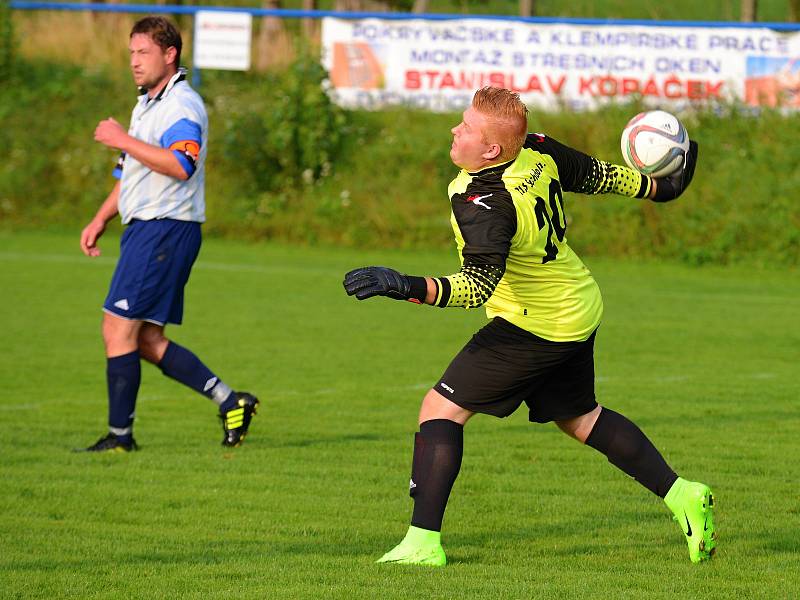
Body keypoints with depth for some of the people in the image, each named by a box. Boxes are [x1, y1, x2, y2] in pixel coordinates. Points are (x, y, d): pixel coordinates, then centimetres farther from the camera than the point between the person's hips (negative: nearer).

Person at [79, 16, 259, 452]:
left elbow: (180, 166, -28)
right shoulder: (146, 105, 21)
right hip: (144, 228, 10)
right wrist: (101, 221, 21)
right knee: (146, 341, 8)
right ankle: (229, 402, 11)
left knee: (119, 329, -9)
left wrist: (124, 141, -23)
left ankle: (120, 434, -4)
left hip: (165, 230, -10)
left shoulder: (182, 105, -12)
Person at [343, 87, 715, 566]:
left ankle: (423, 540, -11)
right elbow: (597, 175, 9)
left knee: (441, 410, -5)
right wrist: (658, 188, 26)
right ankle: (681, 496, 26)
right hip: (580, 310, 9)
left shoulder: (484, 204, -30)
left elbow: (478, 287, -39)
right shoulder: (539, 151, -7)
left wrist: (407, 287, -49)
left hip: (535, 325, -9)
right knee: (578, 416, 26)